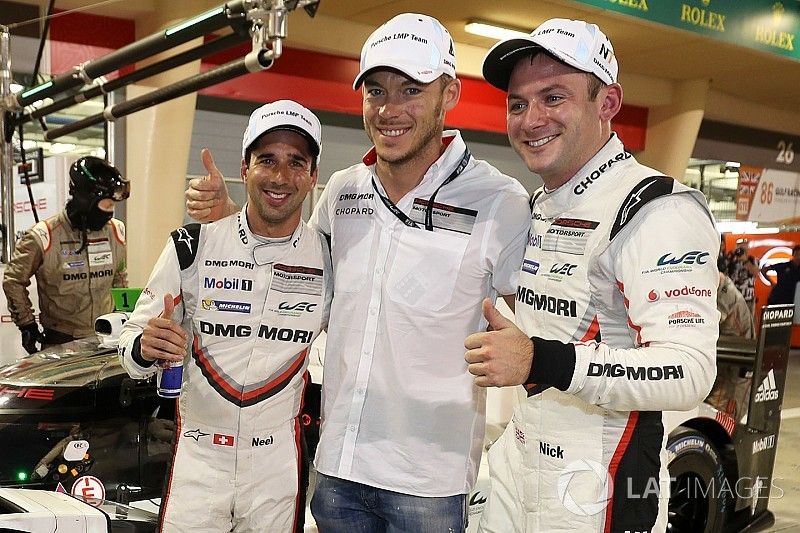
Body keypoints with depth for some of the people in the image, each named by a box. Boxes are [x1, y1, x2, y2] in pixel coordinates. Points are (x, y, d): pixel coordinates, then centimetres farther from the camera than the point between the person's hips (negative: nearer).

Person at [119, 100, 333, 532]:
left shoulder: (328, 258, -5)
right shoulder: (192, 245, -8)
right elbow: (133, 339, -3)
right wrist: (144, 347, -25)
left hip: (279, 461, 1)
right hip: (197, 455, -1)